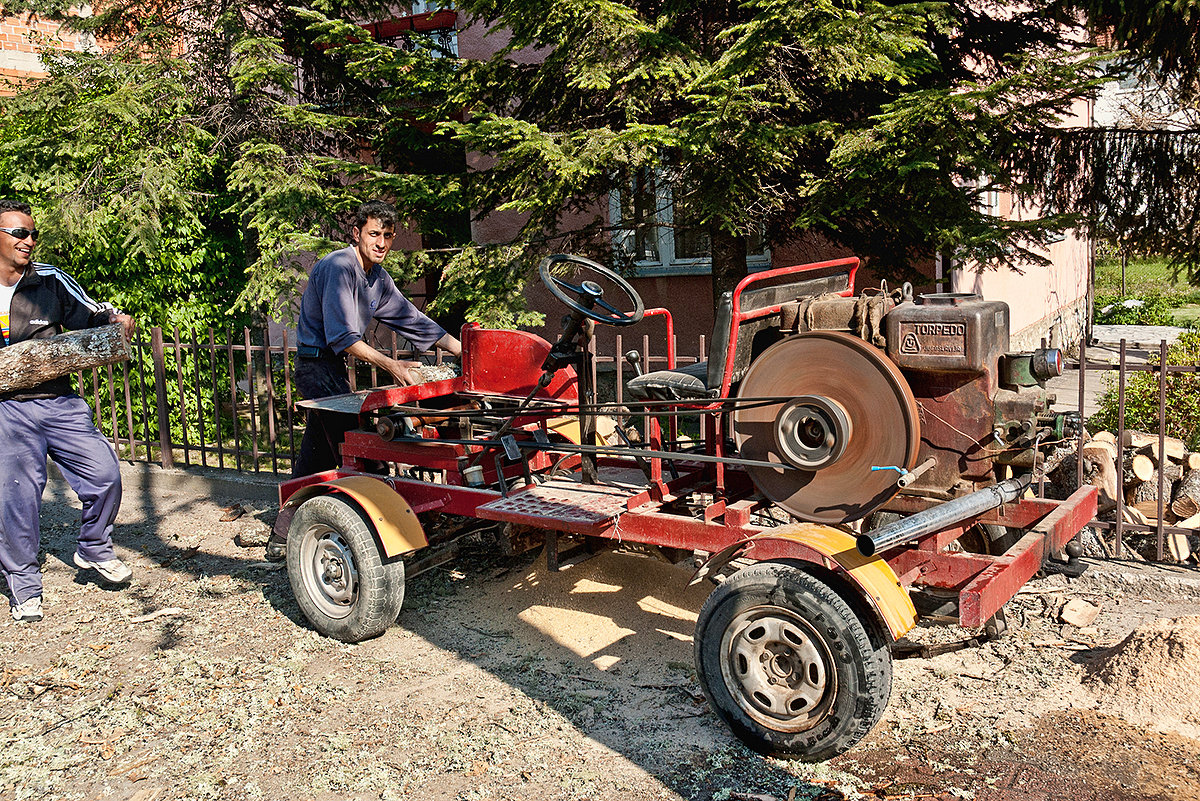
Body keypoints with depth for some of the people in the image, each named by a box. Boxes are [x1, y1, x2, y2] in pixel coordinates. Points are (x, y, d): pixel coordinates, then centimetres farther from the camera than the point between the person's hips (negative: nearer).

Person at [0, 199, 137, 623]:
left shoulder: (50, 281, 5)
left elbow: (88, 314, 10)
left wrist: (114, 319, -10)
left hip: (60, 403, 1)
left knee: (104, 472, -6)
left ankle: (94, 548, 20)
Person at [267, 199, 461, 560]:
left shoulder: (378, 278, 11)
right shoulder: (339, 267, -17)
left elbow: (413, 320, 13)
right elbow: (342, 337, -23)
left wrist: (465, 352, 7)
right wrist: (391, 365, -26)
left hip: (332, 367, 9)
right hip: (318, 365, -9)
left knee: (315, 457, 13)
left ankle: (281, 539, 22)